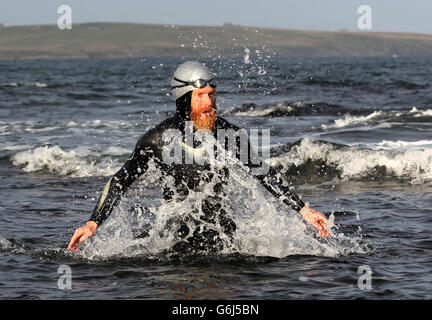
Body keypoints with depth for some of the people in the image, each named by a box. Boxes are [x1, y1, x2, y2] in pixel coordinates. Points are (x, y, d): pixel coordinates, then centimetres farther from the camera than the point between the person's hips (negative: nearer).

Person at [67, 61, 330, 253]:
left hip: (224, 235, 2)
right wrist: (93, 223, -5)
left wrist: (304, 210, 10)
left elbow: (265, 174, 12)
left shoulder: (229, 134, 0)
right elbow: (121, 182, 3)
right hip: (181, 241, -2)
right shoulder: (159, 140, -6)